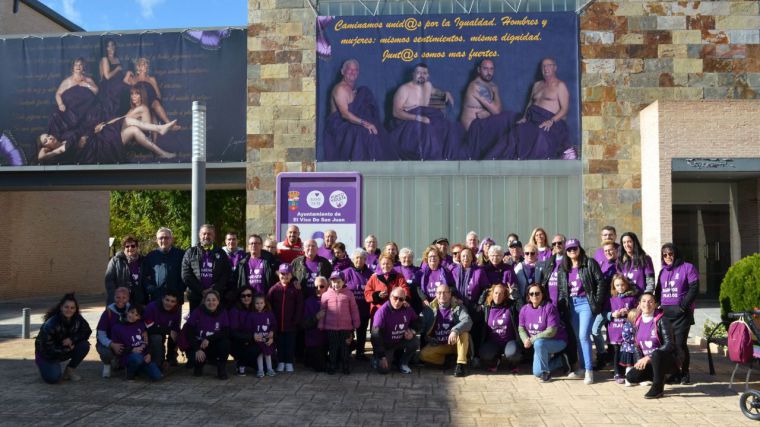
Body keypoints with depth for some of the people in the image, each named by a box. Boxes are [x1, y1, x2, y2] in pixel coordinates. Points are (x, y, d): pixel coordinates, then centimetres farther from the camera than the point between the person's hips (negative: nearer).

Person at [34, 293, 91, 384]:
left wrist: (72, 339, -25)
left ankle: (70, 369, 0)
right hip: (48, 354, -4)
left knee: (84, 345, -23)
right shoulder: (51, 323, -27)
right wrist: (66, 349, -24)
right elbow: (46, 346, -25)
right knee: (53, 378, -27)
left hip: (67, 349, 4)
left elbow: (87, 332, -8)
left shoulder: (77, 318, -14)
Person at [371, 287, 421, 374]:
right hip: (385, 345, -4)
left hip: (401, 342, 5)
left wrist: (413, 331, -13)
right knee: (383, 369, -22)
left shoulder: (407, 309, -8)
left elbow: (418, 321, 9)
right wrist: (381, 356, -27)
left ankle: (403, 363, 1)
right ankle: (376, 359, 13)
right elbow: (376, 335, -26)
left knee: (415, 342, -22)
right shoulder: (382, 311, -24)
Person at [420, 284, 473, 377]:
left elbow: (468, 321, -25)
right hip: (438, 344, 2)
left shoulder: (458, 307, -6)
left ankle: (461, 364, -25)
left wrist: (455, 331, -42)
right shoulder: (430, 308, 1)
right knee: (423, 354, -24)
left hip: (456, 343, -2)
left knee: (463, 333, -32)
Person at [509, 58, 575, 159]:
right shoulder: (537, 85, 25)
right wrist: (524, 118, 4)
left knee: (541, 134, -38)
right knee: (518, 131, -27)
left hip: (549, 120, -5)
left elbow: (565, 109, -4)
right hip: (532, 118, 5)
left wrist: (551, 121, -20)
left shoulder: (560, 85, 5)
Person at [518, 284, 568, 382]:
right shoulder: (524, 309, -5)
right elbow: (521, 328, 1)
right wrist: (526, 339, -21)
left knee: (538, 343, -36)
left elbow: (551, 331, -27)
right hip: (541, 344, 6)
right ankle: (560, 360, 26)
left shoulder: (549, 307, -22)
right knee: (536, 372, 3)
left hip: (557, 341, -6)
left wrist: (532, 340, -26)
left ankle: (545, 373, -16)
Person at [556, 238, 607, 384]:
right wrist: (561, 304, 4)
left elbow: (600, 282, -7)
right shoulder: (563, 268, 12)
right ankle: (582, 368, 19)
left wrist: (597, 302, -11)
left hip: (586, 302, -5)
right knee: (577, 338, 10)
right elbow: (561, 289, 15)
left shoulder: (589, 263, -4)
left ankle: (589, 371, -9)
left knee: (583, 335, -15)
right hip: (572, 304, 6)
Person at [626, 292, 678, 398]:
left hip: (667, 361, -5)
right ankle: (659, 378, 10)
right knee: (631, 377, -17)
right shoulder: (637, 323, 5)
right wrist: (641, 360, -5)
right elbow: (638, 345, 13)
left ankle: (658, 388, -17)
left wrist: (649, 357, -24)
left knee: (656, 354, -38)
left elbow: (669, 345, -20)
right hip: (649, 363, 5)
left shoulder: (662, 320, -13)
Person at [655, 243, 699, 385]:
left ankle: (685, 373, 4)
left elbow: (694, 288, -8)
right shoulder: (663, 271, 18)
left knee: (680, 343, -9)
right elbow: (658, 291, 22)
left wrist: (684, 305, -15)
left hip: (681, 312, -5)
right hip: (665, 312, 6)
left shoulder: (687, 268, 0)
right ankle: (675, 373, 13)